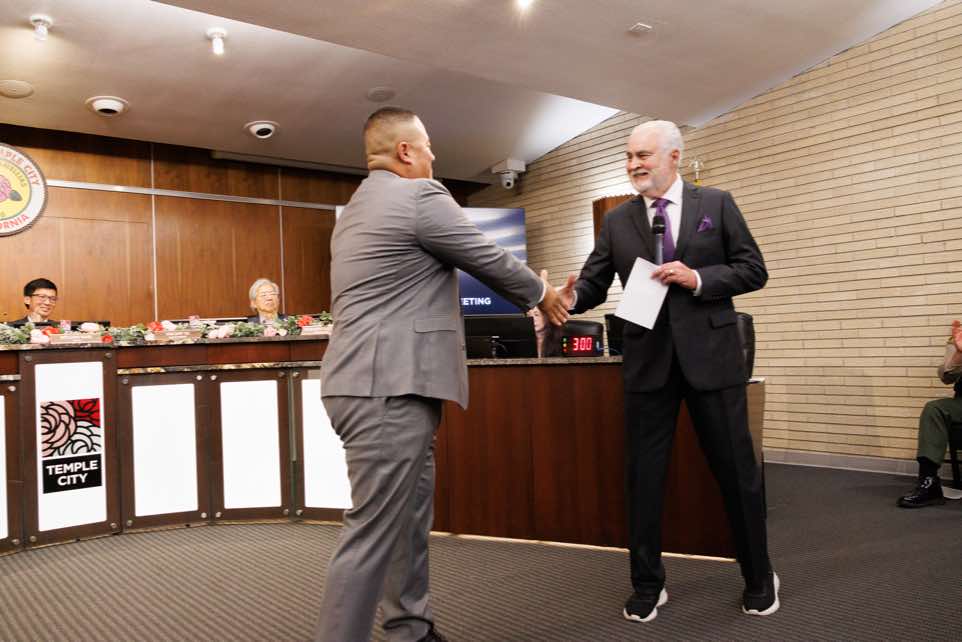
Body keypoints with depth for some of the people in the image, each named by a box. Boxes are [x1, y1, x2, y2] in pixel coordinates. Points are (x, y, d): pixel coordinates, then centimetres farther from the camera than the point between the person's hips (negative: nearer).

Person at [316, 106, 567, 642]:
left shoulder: (359, 207, 20)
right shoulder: (420, 195, -9)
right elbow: (489, 260, -3)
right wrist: (541, 293, 15)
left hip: (379, 381, 10)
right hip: (389, 386, -10)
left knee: (409, 518, 18)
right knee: (374, 531, -5)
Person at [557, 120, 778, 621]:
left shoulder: (716, 204, 3)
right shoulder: (617, 221, 7)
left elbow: (754, 269, 0)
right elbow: (595, 281, 0)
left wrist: (697, 278, -15)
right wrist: (571, 297, -22)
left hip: (710, 355, -1)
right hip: (647, 359, 2)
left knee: (736, 468, 8)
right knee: (643, 475, 7)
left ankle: (759, 578, 30)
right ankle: (647, 585, 24)